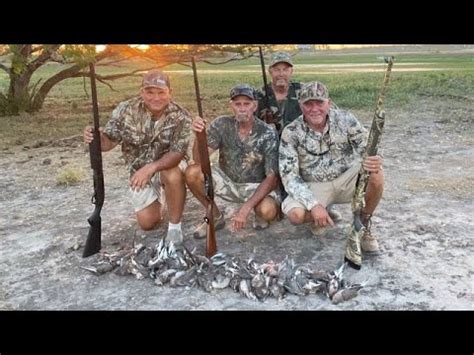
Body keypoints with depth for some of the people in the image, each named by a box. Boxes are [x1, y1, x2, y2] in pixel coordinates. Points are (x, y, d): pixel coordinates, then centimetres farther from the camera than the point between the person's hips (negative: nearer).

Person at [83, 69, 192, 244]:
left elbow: (178, 153, -29)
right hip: (139, 170, 2)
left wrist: (151, 167, -47)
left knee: (174, 176, -39)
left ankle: (175, 226, -15)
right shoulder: (126, 110, -16)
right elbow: (108, 142, -11)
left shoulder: (181, 117, -23)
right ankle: (155, 197, 33)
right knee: (147, 223, -2)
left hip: (168, 165, -2)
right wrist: (96, 137, -37)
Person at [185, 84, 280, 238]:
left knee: (268, 211, -35)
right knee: (192, 173, -22)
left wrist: (246, 208, -32)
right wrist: (198, 135, -38)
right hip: (227, 181, 3)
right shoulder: (222, 124, -12)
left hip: (256, 186, -3)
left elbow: (272, 177, -21)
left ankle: (259, 214, 7)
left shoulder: (268, 134, -19)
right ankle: (216, 217, 3)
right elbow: (199, 159, -17)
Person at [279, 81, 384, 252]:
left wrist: (374, 161, -34)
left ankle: (364, 225, -3)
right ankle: (322, 215, 8)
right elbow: (289, 175, -17)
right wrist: (314, 205, -30)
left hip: (346, 180, 1)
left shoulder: (345, 119, -10)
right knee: (295, 214, -30)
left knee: (376, 174, -29)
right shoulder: (291, 133, -14)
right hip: (314, 186, -1)